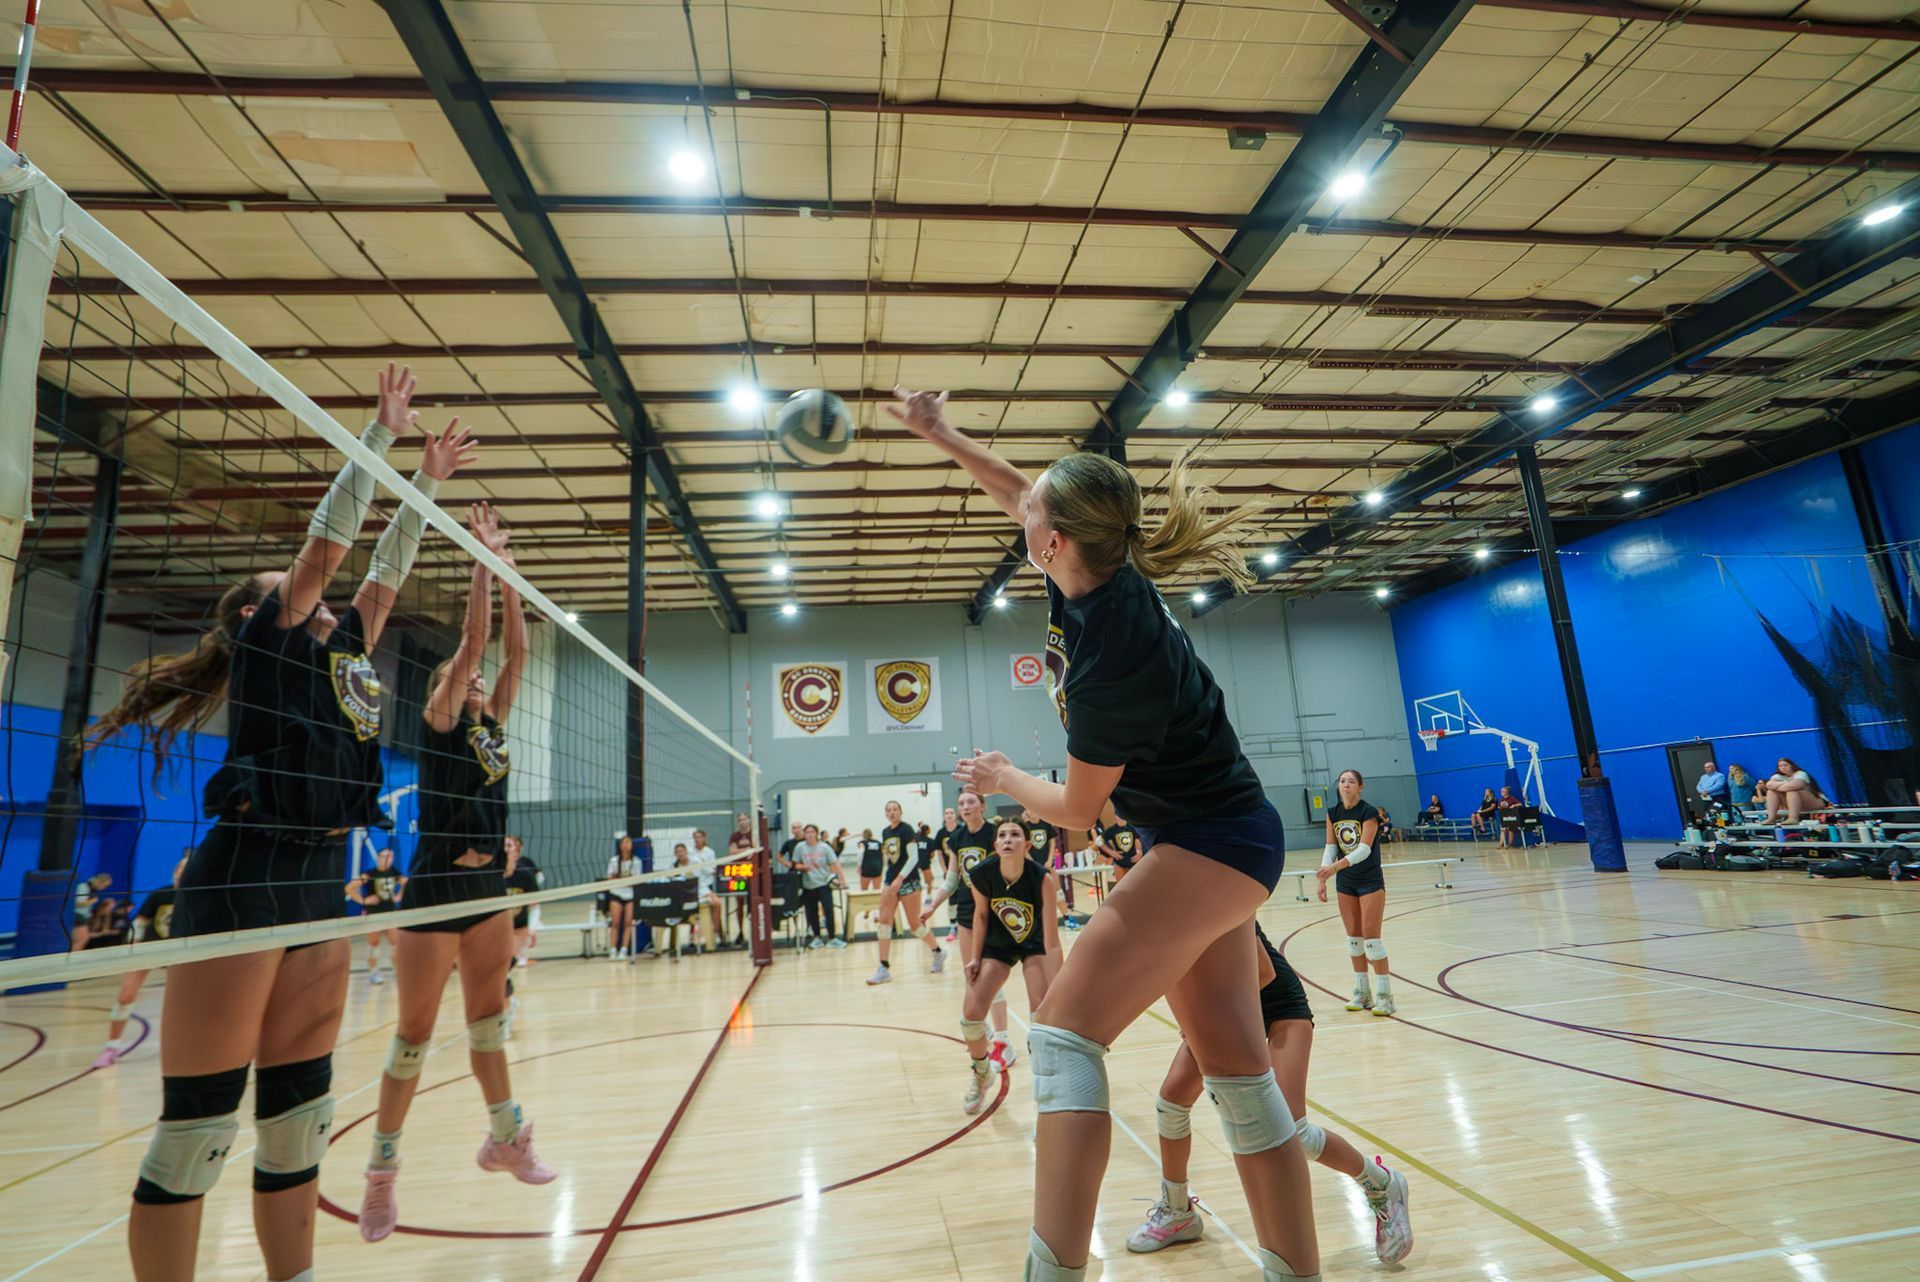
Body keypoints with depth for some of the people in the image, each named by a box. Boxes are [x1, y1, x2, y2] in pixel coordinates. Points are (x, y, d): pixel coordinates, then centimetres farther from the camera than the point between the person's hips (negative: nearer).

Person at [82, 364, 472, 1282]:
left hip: (321, 881, 7)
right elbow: (326, 546, -2)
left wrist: (426, 483, 25)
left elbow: (384, 573, 26)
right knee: (197, 1127, -2)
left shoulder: (344, 651, 19)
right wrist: (381, 432, 3)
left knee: (298, 1118, 11)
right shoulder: (267, 639, 3)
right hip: (244, 874, -7)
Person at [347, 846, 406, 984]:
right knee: (374, 941, 4)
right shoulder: (369, 874, -16)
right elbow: (349, 888, -19)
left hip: (390, 911, 4)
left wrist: (398, 896, 6)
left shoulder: (395, 872, -2)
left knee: (395, 940, 4)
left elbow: (405, 882, 17)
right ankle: (373, 972, 16)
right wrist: (363, 901, -17)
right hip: (373, 912, -4)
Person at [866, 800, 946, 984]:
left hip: (908, 881, -6)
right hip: (890, 881, 6)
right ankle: (883, 969, -2)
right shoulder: (885, 832, 10)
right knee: (883, 921, -6)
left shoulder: (906, 830, -10)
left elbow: (914, 857, -16)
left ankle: (938, 952, 26)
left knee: (915, 924, 2)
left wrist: (900, 878, -21)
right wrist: (884, 882, 13)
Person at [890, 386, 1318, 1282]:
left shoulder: (1110, 660, -29)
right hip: (1222, 842, 9)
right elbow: (1017, 493, 17)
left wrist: (1001, 781, 4)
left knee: (1065, 1031, -11)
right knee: (1234, 1066, 13)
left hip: (1205, 846, -9)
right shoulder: (1101, 575, -5)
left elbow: (1077, 811, -14)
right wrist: (942, 437, 20)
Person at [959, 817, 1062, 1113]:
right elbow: (981, 914, -6)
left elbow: (1051, 942, -31)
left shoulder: (1042, 878, -34)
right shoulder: (981, 875, -27)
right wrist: (975, 957, -5)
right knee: (970, 1014, -5)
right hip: (997, 946, 2)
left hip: (1034, 945, -2)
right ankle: (981, 1071, 26)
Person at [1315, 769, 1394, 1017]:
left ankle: (1384, 995, 2)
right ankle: (1361, 993, 18)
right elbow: (1330, 847, 2)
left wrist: (1336, 866, -37)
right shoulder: (1333, 813, 2)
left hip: (1370, 881, -5)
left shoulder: (1369, 813, -15)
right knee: (1353, 938, 9)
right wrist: (1323, 878, -7)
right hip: (1345, 883, 5)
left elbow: (1364, 848, -25)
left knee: (1371, 938, -7)